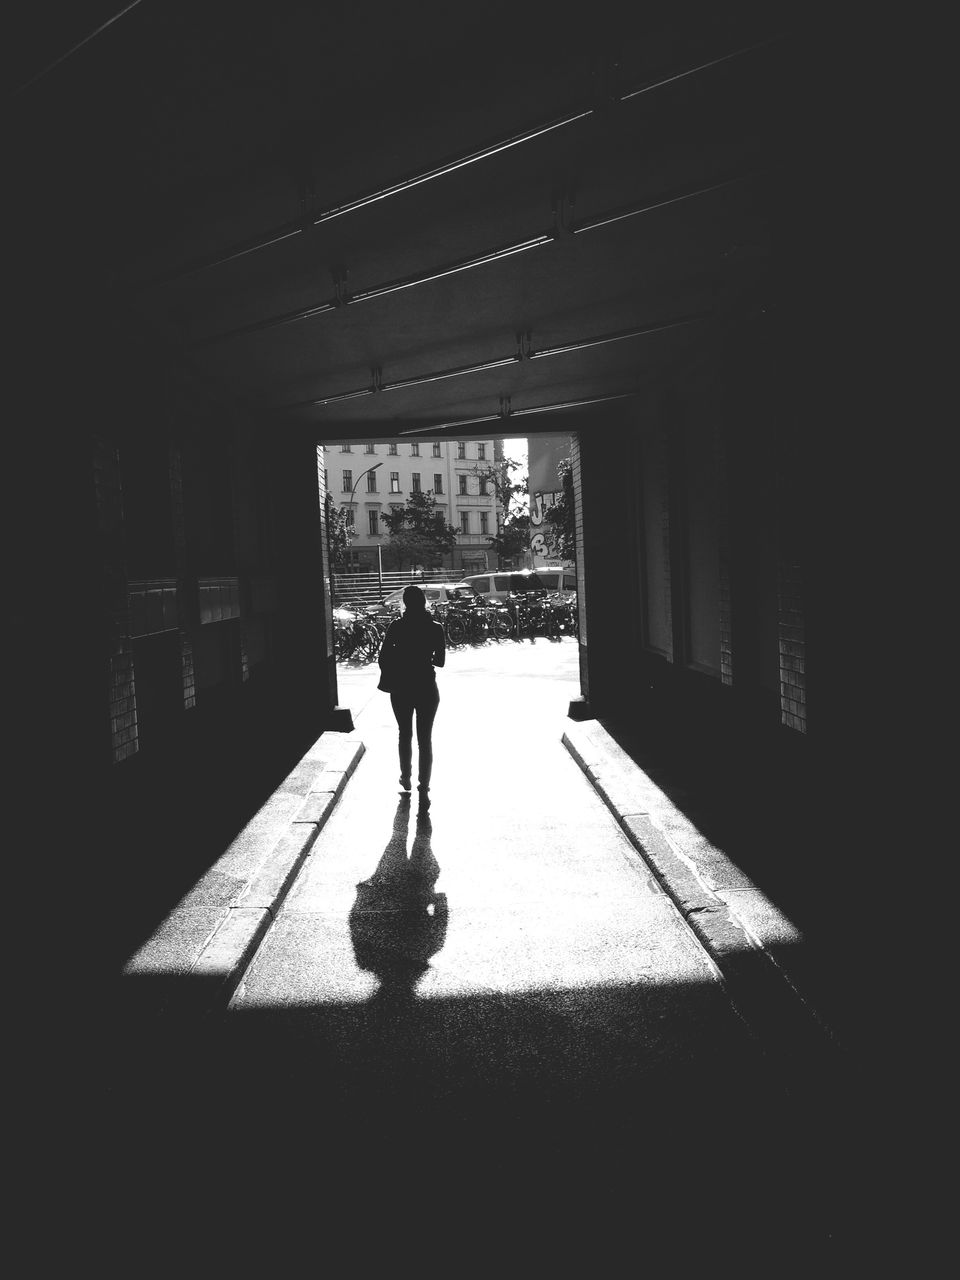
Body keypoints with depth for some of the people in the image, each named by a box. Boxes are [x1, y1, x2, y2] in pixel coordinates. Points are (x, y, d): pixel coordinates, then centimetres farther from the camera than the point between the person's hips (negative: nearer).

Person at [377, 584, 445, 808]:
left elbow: (384, 657, -8)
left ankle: (406, 778, 36)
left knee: (404, 734, 21)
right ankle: (423, 790, -2)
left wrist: (389, 679, 9)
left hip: (401, 688, 1)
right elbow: (440, 661, 0)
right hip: (426, 688, -1)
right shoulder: (435, 628, -6)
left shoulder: (397, 626, -7)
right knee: (425, 739, 4)